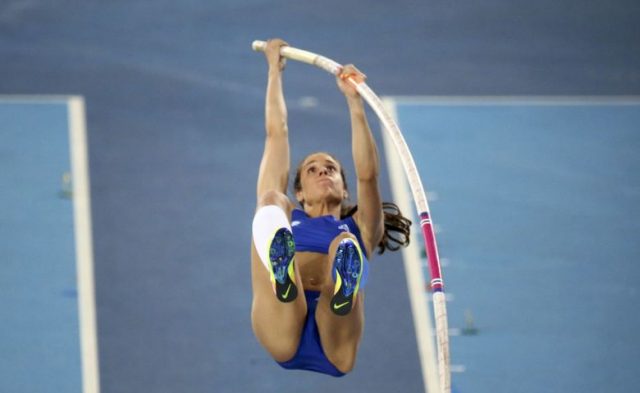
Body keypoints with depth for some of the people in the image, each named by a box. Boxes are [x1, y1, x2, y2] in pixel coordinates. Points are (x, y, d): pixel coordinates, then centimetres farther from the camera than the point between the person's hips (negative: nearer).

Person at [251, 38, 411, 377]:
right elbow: (276, 134, 36)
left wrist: (354, 101, 7)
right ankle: (281, 276, -56)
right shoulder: (287, 217, 34)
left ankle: (343, 291, -69)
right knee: (270, 200, -17)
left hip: (334, 344, 0)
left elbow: (367, 174, 14)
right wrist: (275, 71, 42)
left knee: (344, 245, -28)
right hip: (283, 335, 0)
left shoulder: (358, 228, 32)